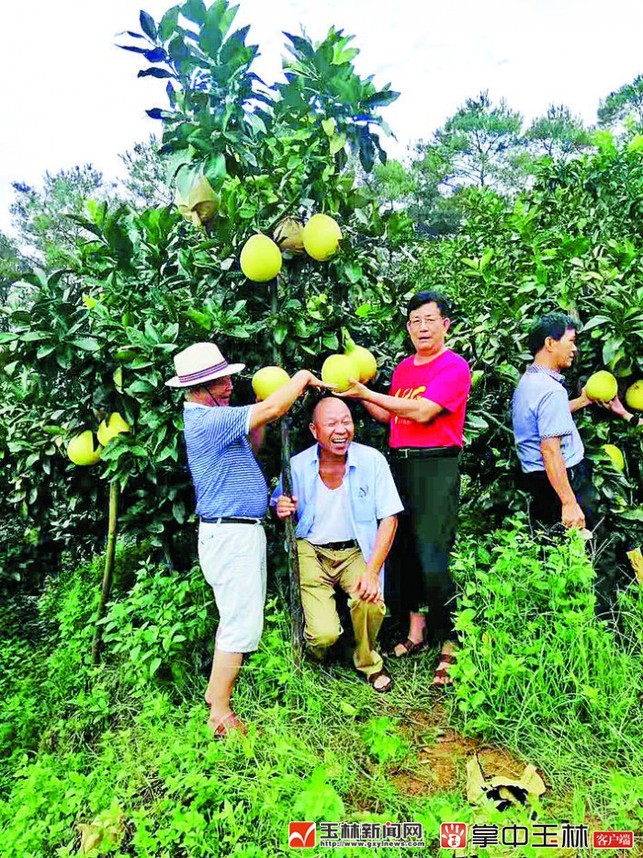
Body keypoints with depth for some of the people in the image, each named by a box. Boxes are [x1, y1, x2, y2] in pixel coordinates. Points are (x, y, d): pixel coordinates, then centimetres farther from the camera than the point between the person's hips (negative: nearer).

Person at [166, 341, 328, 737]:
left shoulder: (211, 417, 12)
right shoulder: (207, 419, -20)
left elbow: (251, 434, 21)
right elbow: (269, 409, -25)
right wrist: (302, 377, -9)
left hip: (241, 531, 11)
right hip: (230, 535, -11)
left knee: (235, 619, 20)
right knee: (241, 624, -3)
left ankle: (217, 690, 33)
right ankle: (220, 711, 10)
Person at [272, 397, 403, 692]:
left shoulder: (371, 460, -11)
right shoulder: (297, 465, -8)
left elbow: (389, 519, -9)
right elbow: (280, 509, 8)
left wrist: (372, 570, -18)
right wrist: (283, 512, -18)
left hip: (355, 551, 1)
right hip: (311, 551, 0)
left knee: (369, 602, -28)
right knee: (325, 634, -17)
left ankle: (368, 662, 8)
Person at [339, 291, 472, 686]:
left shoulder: (454, 367, -6)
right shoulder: (403, 368, 17)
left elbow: (422, 412, -19)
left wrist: (367, 392, -16)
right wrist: (358, 394, 10)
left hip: (437, 466, -7)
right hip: (399, 463, 7)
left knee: (432, 560, -10)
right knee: (404, 550, 11)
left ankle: (450, 647, 5)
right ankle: (417, 630, 27)